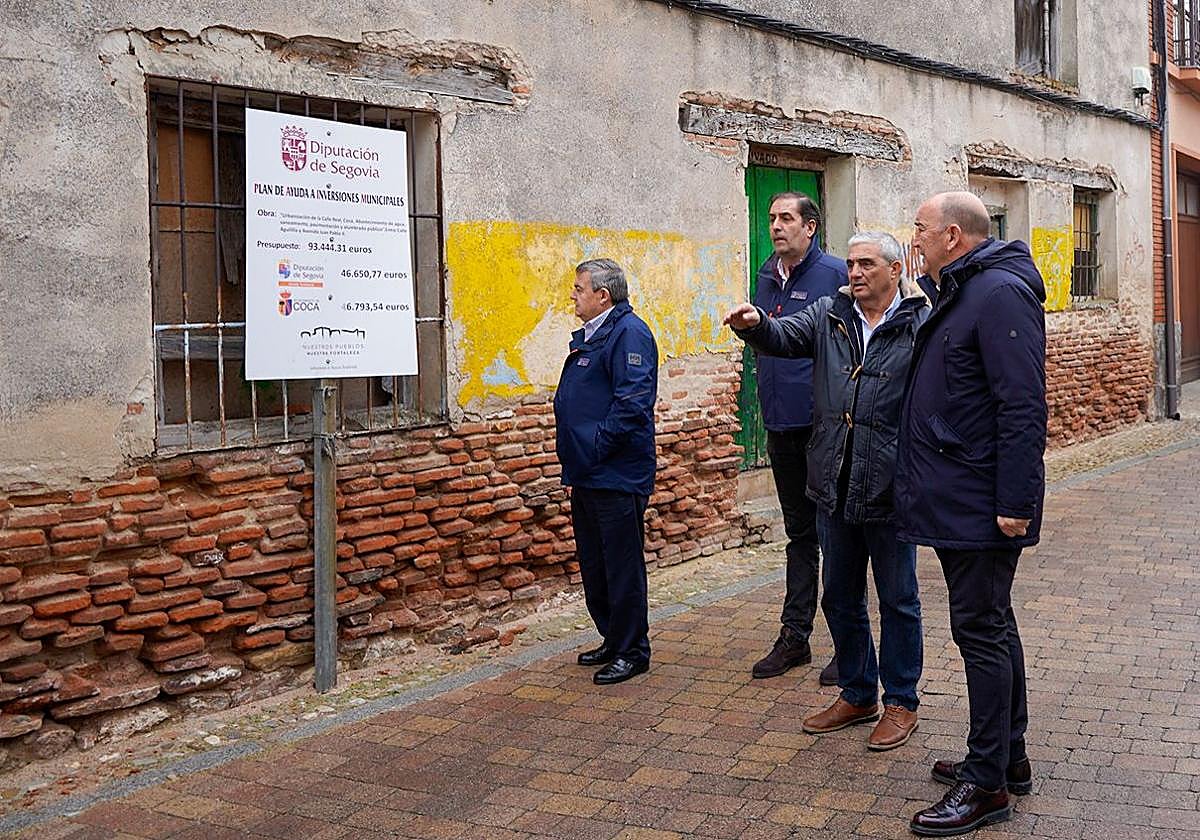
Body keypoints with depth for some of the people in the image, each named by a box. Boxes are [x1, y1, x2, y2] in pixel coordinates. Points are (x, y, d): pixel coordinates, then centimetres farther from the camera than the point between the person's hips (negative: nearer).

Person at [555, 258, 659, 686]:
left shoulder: (629, 333, -14)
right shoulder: (588, 336, 17)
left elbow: (633, 401, -23)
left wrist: (597, 448, -20)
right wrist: (573, 458, 16)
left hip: (617, 476, -10)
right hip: (586, 475, 10)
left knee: (622, 565, -1)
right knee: (593, 565, 16)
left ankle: (632, 651, 10)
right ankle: (612, 640, 29)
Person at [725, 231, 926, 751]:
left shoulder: (921, 325, -6)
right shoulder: (829, 315, 8)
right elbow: (784, 338, -6)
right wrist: (754, 324, -30)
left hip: (890, 490, -5)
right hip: (833, 488, 5)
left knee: (898, 600, 9)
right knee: (840, 598, 16)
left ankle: (901, 703, 25)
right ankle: (857, 695, 33)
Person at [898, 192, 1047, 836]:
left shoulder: (1000, 293, -16)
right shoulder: (958, 294, 16)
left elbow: (1023, 407, -22)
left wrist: (1015, 503, -24)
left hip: (981, 507, -10)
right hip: (957, 501, 10)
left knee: (981, 629, -4)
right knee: (991, 626, 17)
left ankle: (987, 783, 6)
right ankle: (1008, 758, 29)